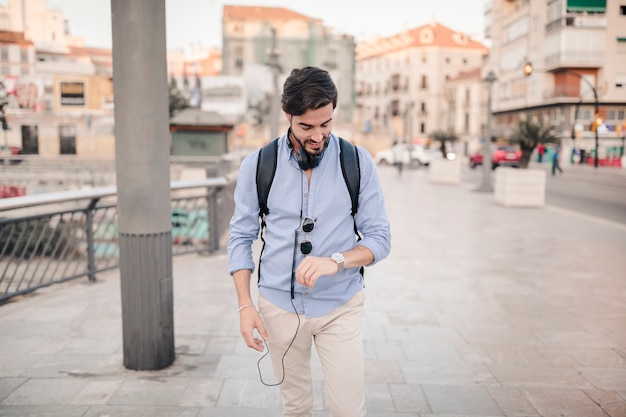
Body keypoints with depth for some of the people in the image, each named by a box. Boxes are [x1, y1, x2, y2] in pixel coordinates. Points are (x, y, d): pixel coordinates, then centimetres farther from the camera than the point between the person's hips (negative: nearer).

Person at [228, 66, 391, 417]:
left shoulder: (359, 162, -6)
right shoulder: (257, 165, -5)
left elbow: (380, 238, -5)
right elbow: (241, 237, 1)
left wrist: (335, 261, -23)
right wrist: (245, 306, -6)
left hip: (340, 307, -1)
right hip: (279, 306, 1)